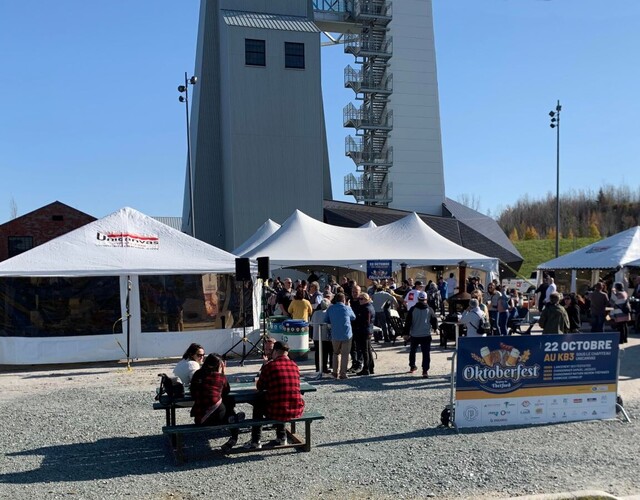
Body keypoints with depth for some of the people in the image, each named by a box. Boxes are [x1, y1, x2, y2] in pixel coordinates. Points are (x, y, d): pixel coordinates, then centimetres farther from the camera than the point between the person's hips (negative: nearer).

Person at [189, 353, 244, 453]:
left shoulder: (197, 374, 8)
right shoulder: (220, 377, 0)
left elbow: (193, 394, 17)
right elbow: (227, 392, 18)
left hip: (199, 420, 5)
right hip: (216, 417, -5)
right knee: (230, 402, 29)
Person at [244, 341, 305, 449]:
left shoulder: (270, 365, -6)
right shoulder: (295, 366, 7)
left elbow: (259, 387, 5)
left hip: (277, 412, -4)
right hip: (297, 411, 4)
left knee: (258, 403, 27)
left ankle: (256, 442, 29)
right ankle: (281, 437, 43)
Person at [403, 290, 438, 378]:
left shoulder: (413, 309, -4)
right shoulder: (429, 310, -3)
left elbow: (408, 322, -4)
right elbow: (434, 320, 6)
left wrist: (406, 333, 4)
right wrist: (435, 328, 27)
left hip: (414, 335, 1)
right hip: (426, 335, -1)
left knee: (413, 351, 21)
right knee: (426, 353, -2)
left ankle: (412, 367, 33)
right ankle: (425, 371, -11)